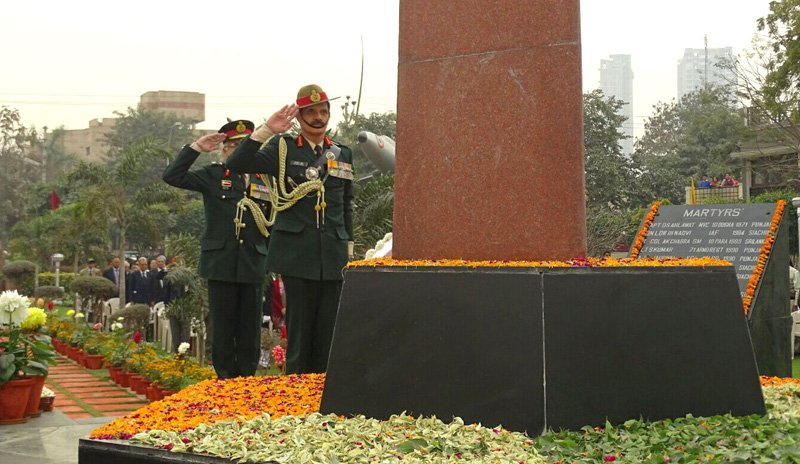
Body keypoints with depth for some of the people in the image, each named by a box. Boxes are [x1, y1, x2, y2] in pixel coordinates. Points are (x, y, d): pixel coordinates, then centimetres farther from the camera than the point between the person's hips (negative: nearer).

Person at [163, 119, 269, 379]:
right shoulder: (213, 176, 5)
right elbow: (172, 176, -6)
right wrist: (196, 148, -9)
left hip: (253, 263, 2)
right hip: (220, 263, -1)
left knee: (250, 329, 5)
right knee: (223, 329, 3)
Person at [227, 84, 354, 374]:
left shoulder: (343, 154, 13)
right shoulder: (283, 148, 2)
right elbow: (237, 164, -11)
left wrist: (349, 248, 14)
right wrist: (267, 130, -17)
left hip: (333, 253, 4)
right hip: (297, 251, -3)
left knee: (328, 326, 6)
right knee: (299, 325, 0)